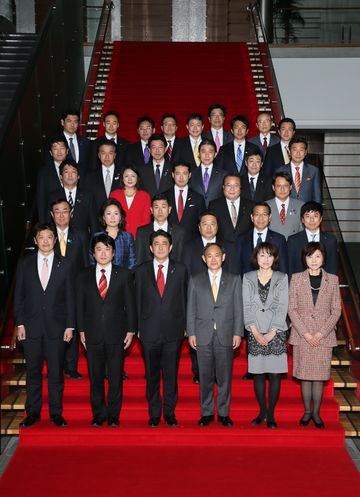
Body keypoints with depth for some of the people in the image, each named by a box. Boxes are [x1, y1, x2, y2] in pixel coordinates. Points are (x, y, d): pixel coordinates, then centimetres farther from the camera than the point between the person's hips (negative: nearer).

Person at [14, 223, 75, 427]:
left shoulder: (65, 265, 3)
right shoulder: (24, 264, 5)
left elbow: (70, 297, 3)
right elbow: (19, 296, 6)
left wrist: (70, 326, -2)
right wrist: (20, 324, -1)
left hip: (56, 327, -1)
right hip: (31, 326, 1)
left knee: (56, 372, 4)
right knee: (33, 372, 8)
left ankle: (56, 413, 16)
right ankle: (33, 412, 19)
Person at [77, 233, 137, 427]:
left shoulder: (124, 275, 2)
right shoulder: (84, 276, 6)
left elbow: (130, 304, 2)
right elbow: (80, 305, 7)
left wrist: (131, 330, -2)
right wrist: (81, 330, 2)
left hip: (116, 333, -1)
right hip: (92, 334, 1)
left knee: (116, 376, 5)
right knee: (95, 377, 8)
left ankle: (113, 415, 18)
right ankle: (98, 414, 21)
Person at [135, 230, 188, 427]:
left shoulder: (180, 270, 5)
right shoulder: (141, 271, 5)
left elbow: (184, 299, 6)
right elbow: (138, 301, 6)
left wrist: (183, 326, 2)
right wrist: (138, 327, 2)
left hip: (173, 331, 0)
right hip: (149, 330, 0)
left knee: (171, 374, 7)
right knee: (152, 375, 8)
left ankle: (169, 413, 20)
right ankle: (154, 413, 21)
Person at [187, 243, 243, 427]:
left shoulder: (234, 280, 7)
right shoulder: (195, 281, 8)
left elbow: (238, 309, 4)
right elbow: (191, 310, 6)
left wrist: (238, 333, -2)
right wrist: (191, 333, -1)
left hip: (226, 335, 0)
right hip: (203, 335, 0)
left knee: (225, 377, 5)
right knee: (205, 377, 6)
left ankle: (223, 413, 16)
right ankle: (207, 413, 17)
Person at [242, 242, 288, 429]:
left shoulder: (282, 278, 3)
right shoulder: (248, 278, 6)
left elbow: (282, 307, -3)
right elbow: (246, 306, 0)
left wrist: (272, 332, -10)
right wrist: (256, 332, -8)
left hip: (276, 333, -1)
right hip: (255, 333, 1)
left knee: (275, 374, 0)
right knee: (258, 373, 6)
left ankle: (271, 414, 9)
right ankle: (262, 411, 18)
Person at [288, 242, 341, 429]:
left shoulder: (332, 280, 3)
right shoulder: (296, 278, 2)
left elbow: (336, 311, 2)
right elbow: (292, 309, -1)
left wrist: (321, 333, -9)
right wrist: (305, 333, -10)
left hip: (324, 336, 0)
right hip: (301, 335, 0)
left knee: (320, 375, 5)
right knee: (304, 375, 5)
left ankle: (316, 413, 16)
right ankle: (307, 411, 18)